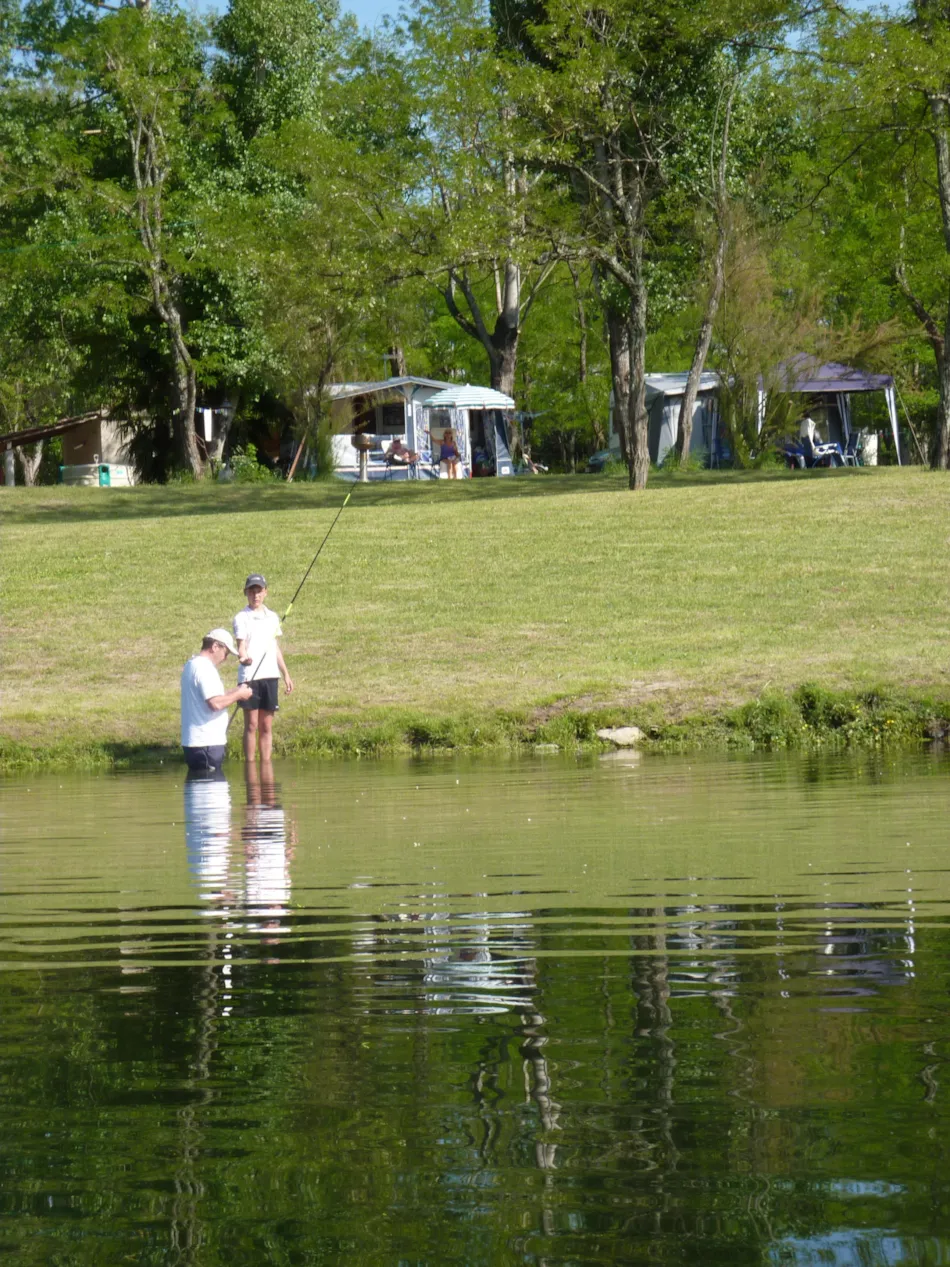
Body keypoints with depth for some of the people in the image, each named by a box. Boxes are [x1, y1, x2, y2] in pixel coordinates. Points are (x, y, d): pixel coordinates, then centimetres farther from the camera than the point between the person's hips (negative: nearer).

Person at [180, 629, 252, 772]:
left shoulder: (192, 665, 17)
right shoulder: (205, 668, -15)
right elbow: (216, 703, -24)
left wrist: (233, 694, 14)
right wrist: (238, 695, -9)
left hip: (192, 742, 10)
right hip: (206, 743, -10)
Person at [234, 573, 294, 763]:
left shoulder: (272, 617, 15)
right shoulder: (242, 618, -2)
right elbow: (241, 644, -13)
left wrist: (286, 675, 21)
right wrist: (243, 656, -36)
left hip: (270, 675, 5)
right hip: (249, 677, -5)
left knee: (267, 726, 6)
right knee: (251, 725, -4)